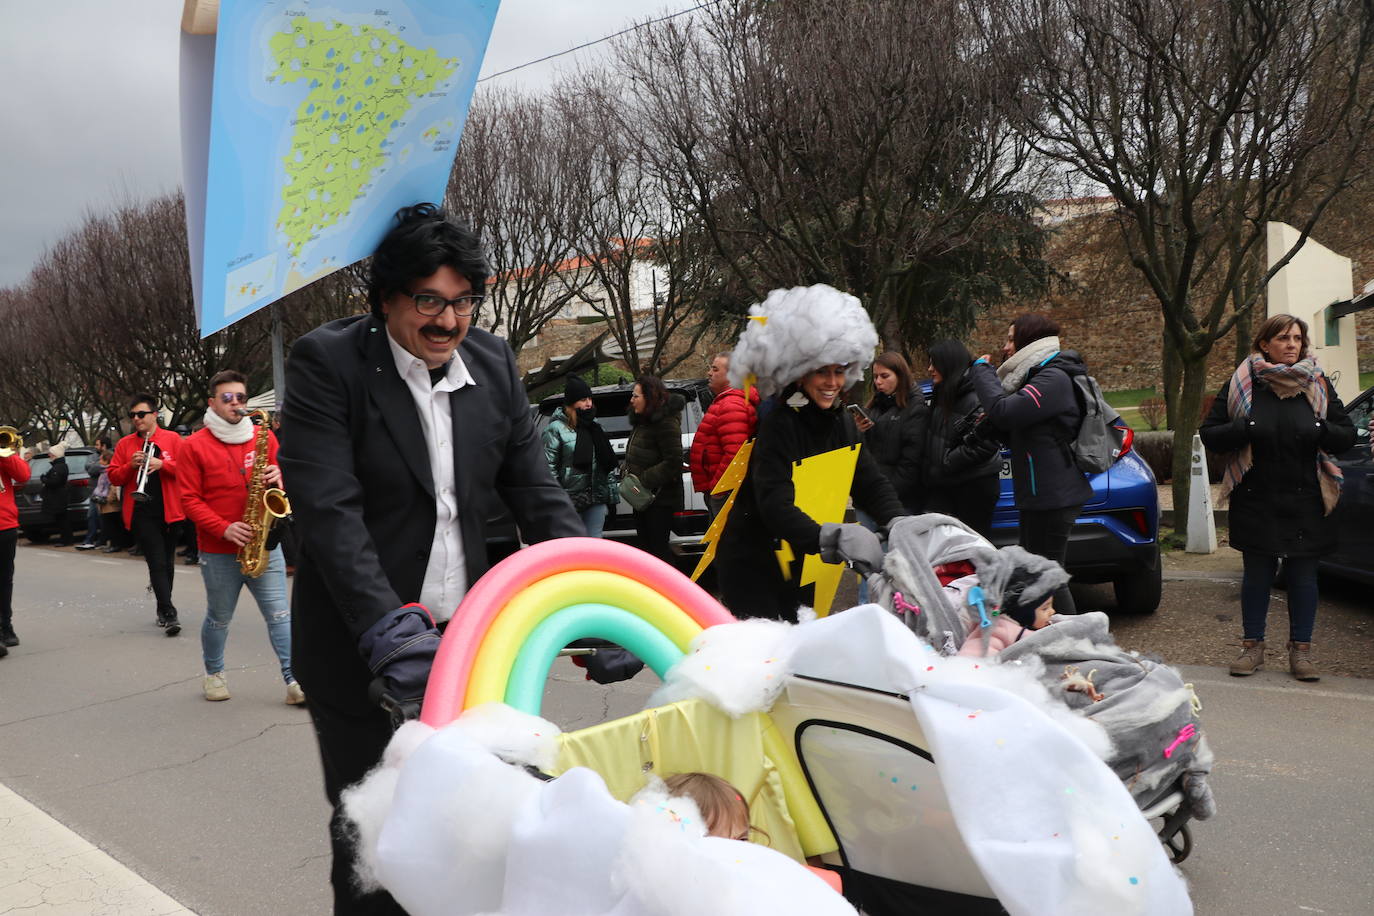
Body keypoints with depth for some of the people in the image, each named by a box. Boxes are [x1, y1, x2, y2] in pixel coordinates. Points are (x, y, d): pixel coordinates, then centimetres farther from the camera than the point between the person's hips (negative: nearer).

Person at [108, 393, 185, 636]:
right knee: (157, 563, -8)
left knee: (166, 563, 12)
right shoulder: (125, 444, 8)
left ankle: (163, 608, 25)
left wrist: (162, 464, -18)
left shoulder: (172, 439, 3)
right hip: (141, 513, 0)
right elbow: (114, 477, 6)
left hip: (168, 511, 1)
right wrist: (130, 465, -12)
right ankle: (169, 613, -12)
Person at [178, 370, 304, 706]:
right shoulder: (195, 445, -3)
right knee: (219, 618, 13)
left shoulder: (264, 437, 5)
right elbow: (189, 499, -6)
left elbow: (282, 476, 13)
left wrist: (278, 478, -13)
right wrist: (224, 528, -19)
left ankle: (294, 680, -4)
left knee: (279, 614, -4)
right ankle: (213, 674, 34)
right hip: (218, 551, -1)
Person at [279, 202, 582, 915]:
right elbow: (328, 510, -20)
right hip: (362, 649, -4)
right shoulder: (327, 362, -11)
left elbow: (535, 493, 3)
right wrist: (390, 632, -30)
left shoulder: (493, 363, 3)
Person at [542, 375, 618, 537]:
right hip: (571, 498, -6)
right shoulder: (556, 428, -8)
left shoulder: (594, 425, 13)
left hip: (597, 499, 6)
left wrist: (612, 493, 16)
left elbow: (608, 461, 18)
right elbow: (549, 466, -12)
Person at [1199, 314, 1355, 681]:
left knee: (1303, 574, 5)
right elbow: (1209, 434, 0)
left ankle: (1301, 649, 16)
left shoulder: (1317, 384, 5)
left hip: (1306, 502, 1)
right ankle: (1253, 646, 19)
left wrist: (1321, 431, -14)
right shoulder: (1241, 384, 0)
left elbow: (1348, 434, 7)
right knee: (1256, 573, 7)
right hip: (1255, 500, -1)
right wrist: (1243, 430, -18)